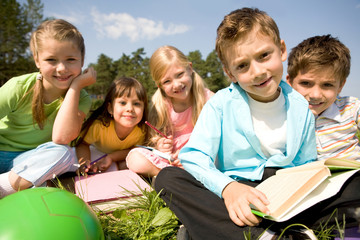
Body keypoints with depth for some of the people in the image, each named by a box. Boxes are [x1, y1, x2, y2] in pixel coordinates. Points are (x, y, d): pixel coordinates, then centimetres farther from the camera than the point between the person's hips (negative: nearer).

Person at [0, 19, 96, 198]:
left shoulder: (81, 99, -11)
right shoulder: (19, 88, -14)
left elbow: (61, 137, -29)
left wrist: (75, 86, -27)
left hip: (31, 160, 2)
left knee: (62, 153, -31)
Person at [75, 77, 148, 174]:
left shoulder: (142, 129, -34)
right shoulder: (99, 126, -38)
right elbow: (83, 143, -22)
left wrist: (111, 157, -35)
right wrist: (84, 161, -44)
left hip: (123, 155, 0)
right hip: (98, 151, 0)